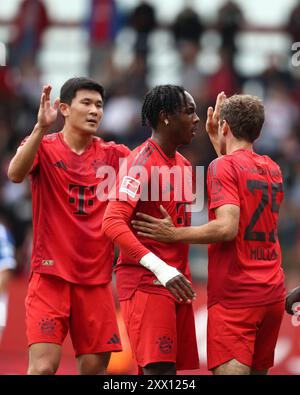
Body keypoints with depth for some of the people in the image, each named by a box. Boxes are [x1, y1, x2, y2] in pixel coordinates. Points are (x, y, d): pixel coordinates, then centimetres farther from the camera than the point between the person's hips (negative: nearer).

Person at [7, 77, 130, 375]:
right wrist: (41, 127, -33)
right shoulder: (44, 147, -1)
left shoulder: (113, 155, 9)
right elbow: (16, 173, -21)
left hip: (96, 279, 4)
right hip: (51, 274, -4)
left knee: (95, 367, 2)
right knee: (43, 366, -14)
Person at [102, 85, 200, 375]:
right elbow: (113, 222, -22)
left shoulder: (183, 165, 17)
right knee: (158, 369, -16)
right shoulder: (142, 160, -11)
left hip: (175, 283, 9)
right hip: (145, 282, -9)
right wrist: (161, 269, -28)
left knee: (173, 367, 7)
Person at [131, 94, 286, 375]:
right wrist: (216, 139, 41)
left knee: (230, 370, -14)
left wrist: (174, 234, -11)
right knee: (258, 370, 12)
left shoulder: (223, 166, -8)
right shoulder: (272, 170, 14)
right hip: (272, 294, 7)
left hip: (233, 296, -7)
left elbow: (227, 227, -19)